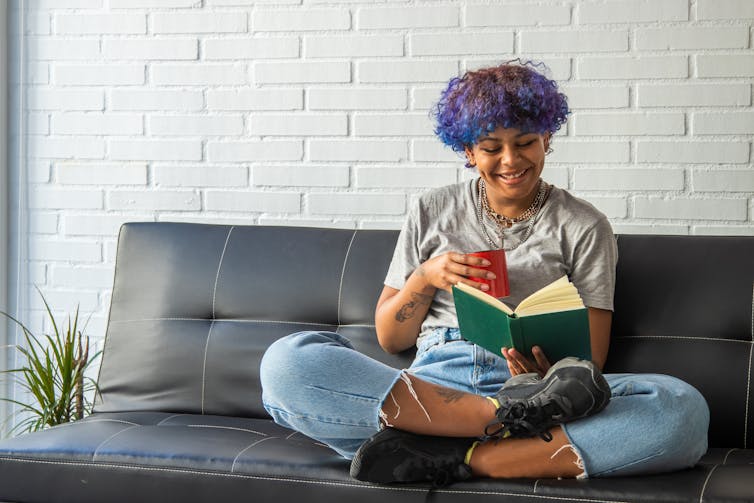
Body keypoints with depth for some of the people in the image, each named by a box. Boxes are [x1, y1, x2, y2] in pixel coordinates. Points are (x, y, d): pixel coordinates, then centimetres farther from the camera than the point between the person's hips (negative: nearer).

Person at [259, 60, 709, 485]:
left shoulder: (583, 227, 14)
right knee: (286, 360, -27)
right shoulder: (432, 213, 18)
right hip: (427, 387, 1)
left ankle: (455, 456, -32)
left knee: (682, 408, -30)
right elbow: (390, 339, 18)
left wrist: (552, 370, -17)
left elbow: (590, 358, 7)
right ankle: (505, 417, -32)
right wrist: (424, 278, -2)